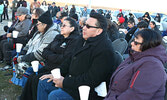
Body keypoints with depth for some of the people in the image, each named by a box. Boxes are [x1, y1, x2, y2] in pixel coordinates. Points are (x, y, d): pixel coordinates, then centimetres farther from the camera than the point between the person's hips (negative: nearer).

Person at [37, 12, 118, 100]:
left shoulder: (105, 50, -23)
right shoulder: (83, 40, 9)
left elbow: (92, 80, -27)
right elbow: (71, 60, 18)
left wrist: (65, 83, -22)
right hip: (71, 80, 10)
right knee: (43, 83, 10)